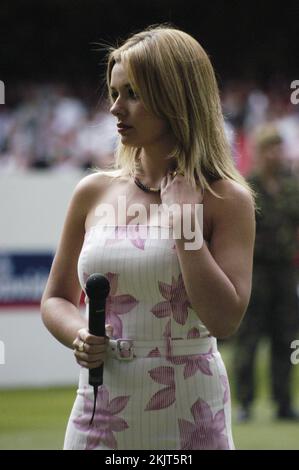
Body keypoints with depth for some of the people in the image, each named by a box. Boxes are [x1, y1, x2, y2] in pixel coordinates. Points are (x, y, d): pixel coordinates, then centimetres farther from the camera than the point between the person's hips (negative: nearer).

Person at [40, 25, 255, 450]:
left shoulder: (226, 199, -4)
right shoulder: (94, 193, 6)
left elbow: (225, 320, -14)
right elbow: (57, 298, 15)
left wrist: (183, 220, -13)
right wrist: (78, 336, -6)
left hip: (188, 416, -3)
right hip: (101, 411, 3)